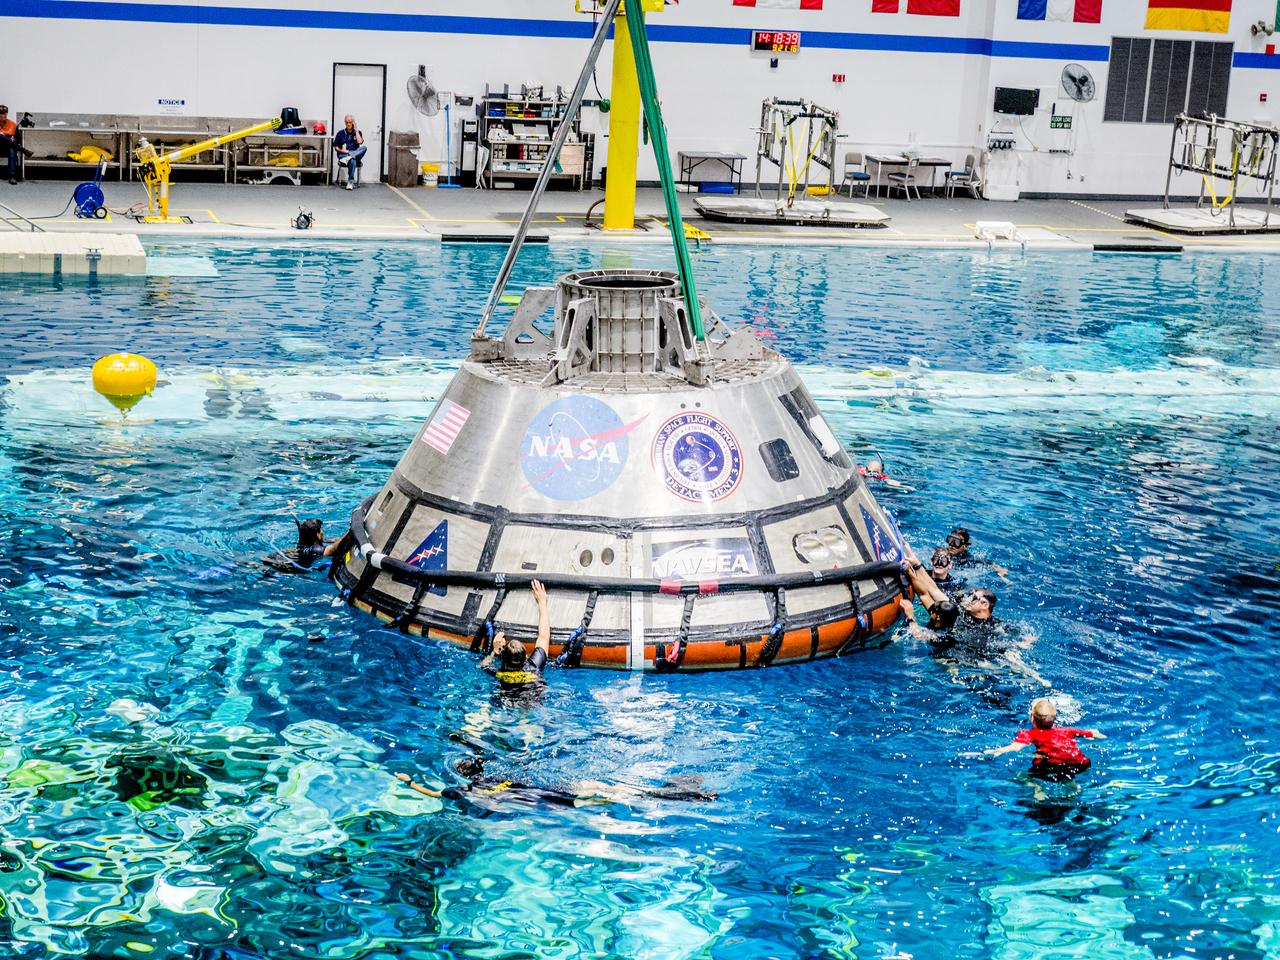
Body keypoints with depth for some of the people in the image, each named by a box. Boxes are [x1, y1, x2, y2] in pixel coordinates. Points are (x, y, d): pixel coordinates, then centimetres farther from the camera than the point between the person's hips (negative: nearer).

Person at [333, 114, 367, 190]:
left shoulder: (358, 133, 13)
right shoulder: (341, 133, 12)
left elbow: (360, 142, -8)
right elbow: (336, 147, 10)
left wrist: (356, 130, -1)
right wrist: (342, 151, -11)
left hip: (356, 154, 2)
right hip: (343, 155, -2)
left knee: (364, 148, -31)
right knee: (352, 161, -39)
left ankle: (349, 157, -45)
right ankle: (351, 182, -42)